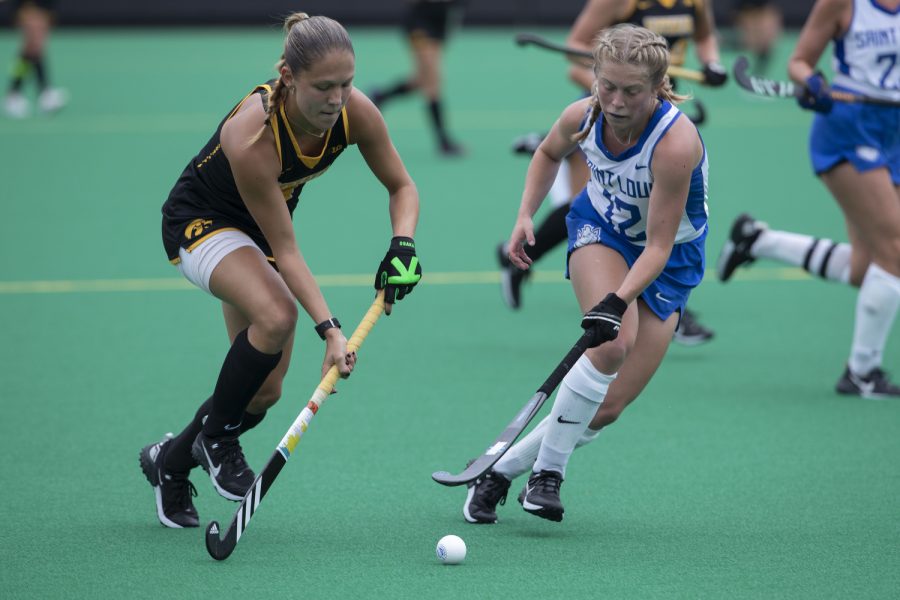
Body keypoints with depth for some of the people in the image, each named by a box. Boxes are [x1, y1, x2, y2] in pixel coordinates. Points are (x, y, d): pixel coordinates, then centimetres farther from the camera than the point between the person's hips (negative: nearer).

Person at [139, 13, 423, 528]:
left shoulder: (356, 113, -24)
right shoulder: (251, 137, -38)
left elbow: (402, 186, -7)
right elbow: (286, 250, -32)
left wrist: (403, 244, -26)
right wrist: (329, 328, -38)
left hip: (262, 227, 6)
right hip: (201, 221, -6)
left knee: (265, 391, 1)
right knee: (277, 315, -35)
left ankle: (171, 460, 27)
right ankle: (215, 435, -10)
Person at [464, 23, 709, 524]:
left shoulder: (675, 142, -35)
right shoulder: (583, 117, -20)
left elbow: (659, 246, -31)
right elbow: (549, 153, 8)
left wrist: (619, 301, -45)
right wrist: (526, 215, -5)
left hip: (671, 258, -1)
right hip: (601, 227, 2)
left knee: (608, 408, -7)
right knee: (614, 344, -31)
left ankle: (500, 469, 11)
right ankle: (548, 471, -19)